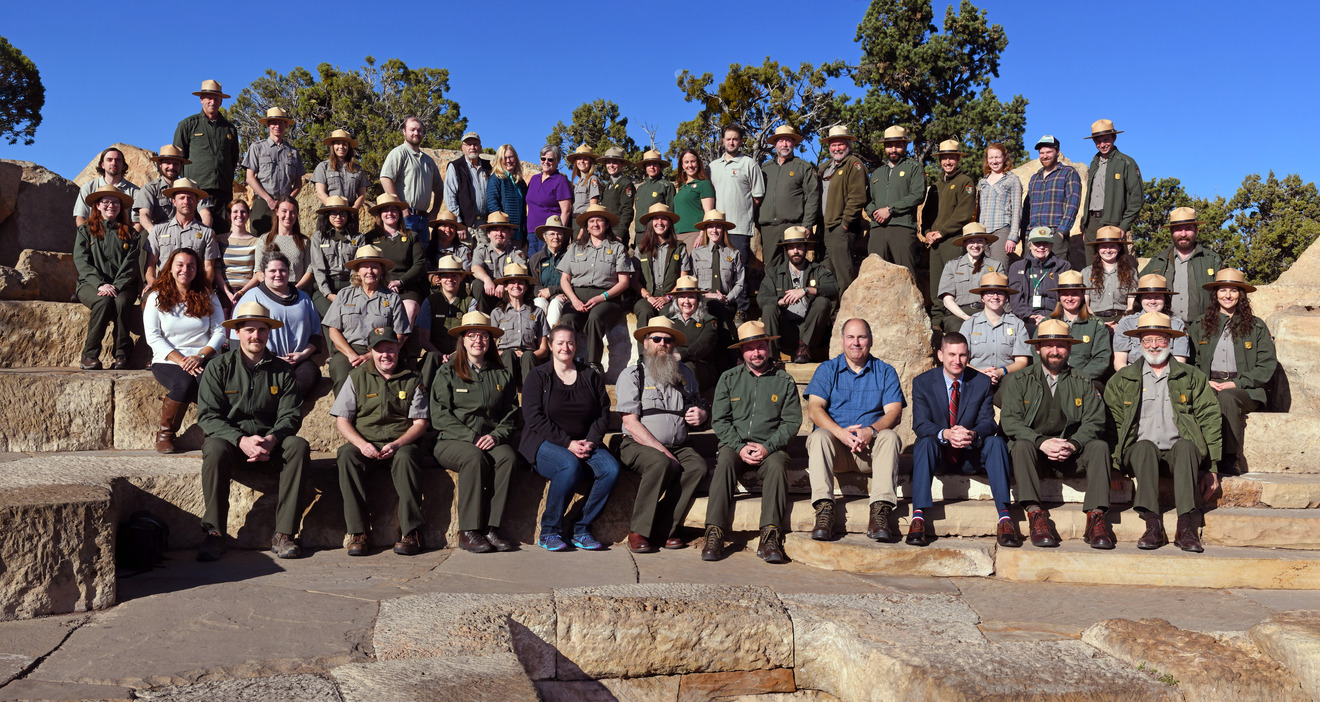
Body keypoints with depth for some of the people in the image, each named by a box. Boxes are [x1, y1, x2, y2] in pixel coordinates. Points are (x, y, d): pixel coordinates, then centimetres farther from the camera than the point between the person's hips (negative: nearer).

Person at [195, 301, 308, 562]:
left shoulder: (282, 371, 7)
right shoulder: (218, 367, 2)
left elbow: (290, 416, 0)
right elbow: (207, 416, -7)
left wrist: (270, 439, -22)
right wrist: (242, 440, -23)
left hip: (270, 442, 2)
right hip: (230, 439, -1)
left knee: (299, 446, -29)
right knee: (215, 449, -35)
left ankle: (283, 535, -29)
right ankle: (214, 533, -25)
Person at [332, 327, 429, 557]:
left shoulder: (412, 380, 10)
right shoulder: (357, 377, 11)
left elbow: (420, 422, 4)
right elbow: (341, 419, 5)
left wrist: (397, 444, -15)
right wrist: (361, 444, -14)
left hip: (402, 444, -1)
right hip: (365, 444, 1)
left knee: (405, 457, -36)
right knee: (347, 456, -32)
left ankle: (411, 532, -32)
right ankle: (357, 533, -31)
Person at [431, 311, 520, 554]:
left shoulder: (502, 375, 17)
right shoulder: (447, 373, 7)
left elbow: (510, 414, 12)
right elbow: (440, 415, -3)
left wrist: (497, 436, -10)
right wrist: (472, 437, -15)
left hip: (491, 440, 2)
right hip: (452, 441, -2)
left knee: (507, 456, -30)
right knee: (474, 457, -35)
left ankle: (491, 527, -28)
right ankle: (468, 532, -30)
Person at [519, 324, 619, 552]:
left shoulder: (591, 376, 15)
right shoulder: (538, 376, 4)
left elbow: (603, 414, 10)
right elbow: (534, 418, -7)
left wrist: (591, 441, -8)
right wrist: (568, 443, -15)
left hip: (585, 445, 4)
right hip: (545, 444, -4)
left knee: (611, 468, -26)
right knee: (570, 465, -36)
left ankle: (581, 530, -13)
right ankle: (549, 531, -19)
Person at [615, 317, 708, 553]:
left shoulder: (684, 374, 17)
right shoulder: (632, 375, 2)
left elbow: (698, 409, 27)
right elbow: (631, 423, -8)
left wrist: (701, 415, 0)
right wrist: (662, 450, -18)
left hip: (678, 446, 4)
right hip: (638, 445, -4)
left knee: (698, 465, -27)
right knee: (661, 464, -35)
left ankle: (665, 529, -21)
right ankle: (638, 531, -23)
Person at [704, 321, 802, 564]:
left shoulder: (784, 381, 9)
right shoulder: (729, 378, 10)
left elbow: (792, 421, 4)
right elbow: (719, 420, 5)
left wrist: (767, 447, -11)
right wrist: (740, 447, -10)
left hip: (770, 447, 0)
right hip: (735, 445, 0)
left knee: (777, 466, -33)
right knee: (724, 463, -32)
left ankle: (770, 536, -37)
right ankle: (714, 533, -35)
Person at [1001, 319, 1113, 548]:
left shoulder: (1083, 383, 12)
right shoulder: (1018, 381, 6)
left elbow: (1094, 421, 2)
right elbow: (1009, 420, -6)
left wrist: (1072, 445, -19)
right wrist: (1042, 442, -21)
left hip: (1071, 457, 2)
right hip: (1033, 455, -1)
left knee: (1099, 446, -25)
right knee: (1022, 445, -32)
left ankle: (1095, 518, -30)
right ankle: (1035, 515, -37)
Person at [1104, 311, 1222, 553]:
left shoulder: (1192, 377, 16)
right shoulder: (1121, 380, 16)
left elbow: (1209, 420, 10)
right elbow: (1112, 424, 11)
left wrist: (1212, 468, 0)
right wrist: (1114, 465, -4)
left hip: (1178, 452, 0)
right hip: (1139, 454, 0)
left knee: (1185, 445, -34)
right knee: (1145, 445, -34)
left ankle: (1186, 526, -38)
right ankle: (1152, 525, -39)